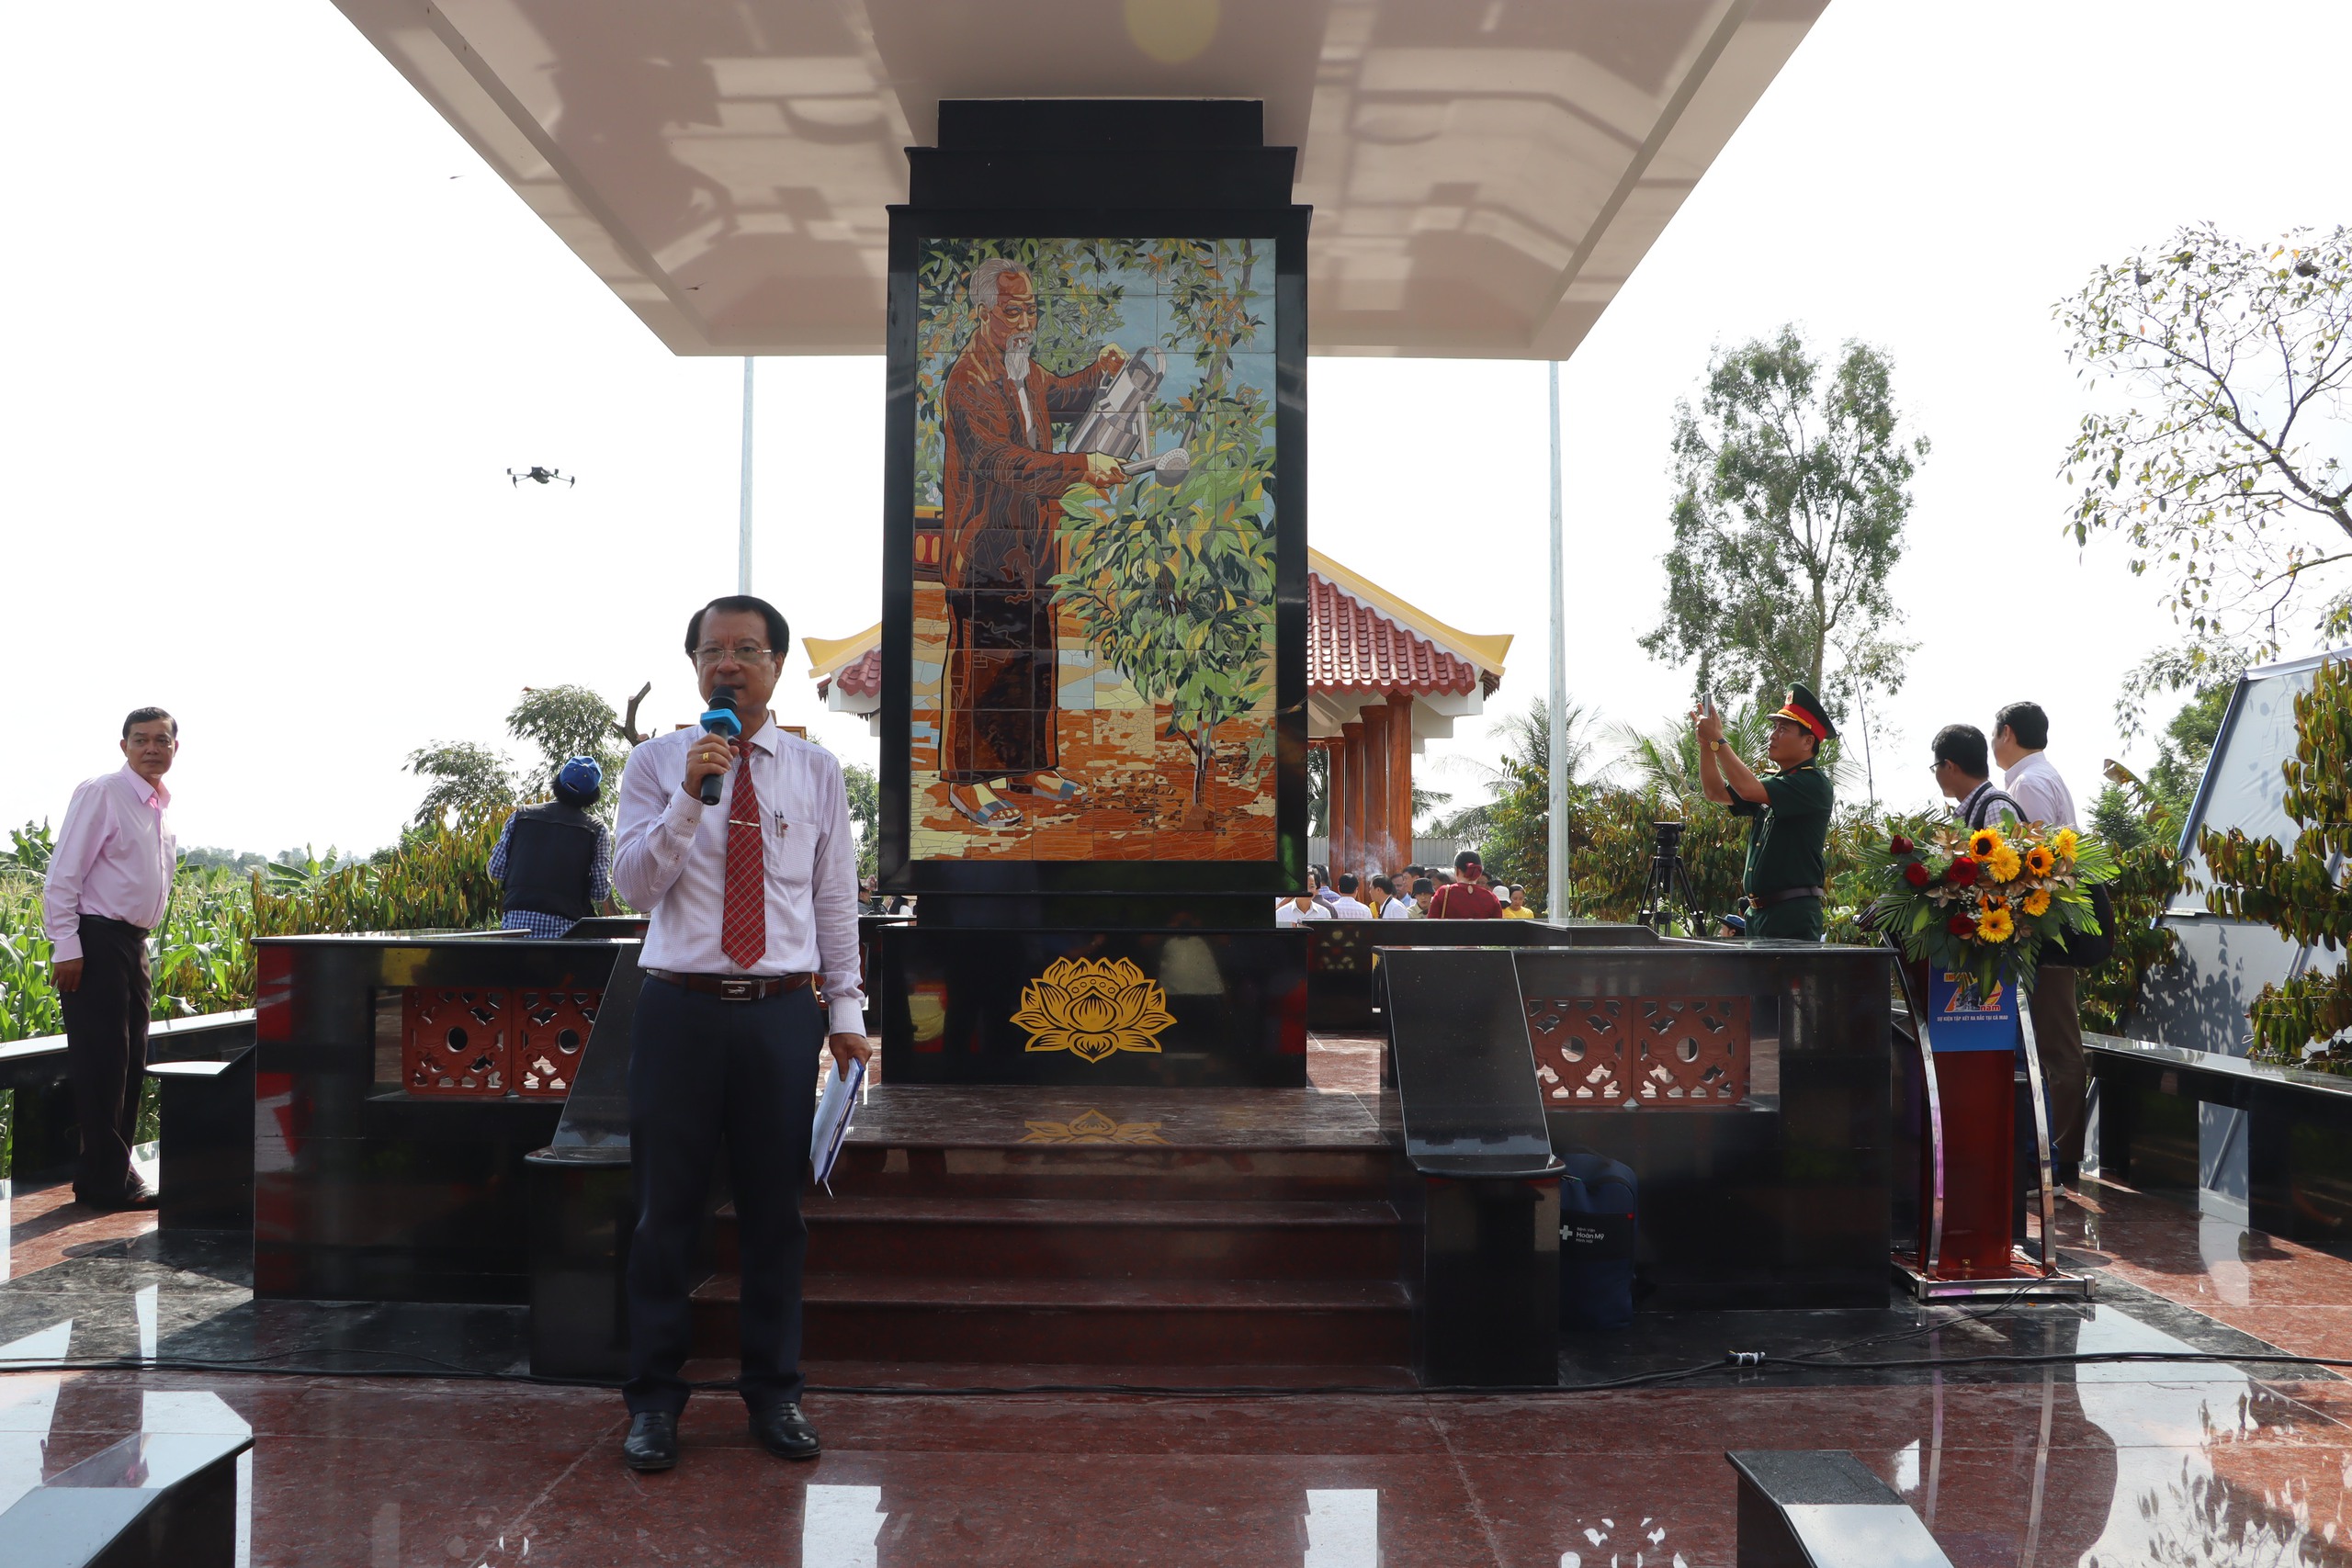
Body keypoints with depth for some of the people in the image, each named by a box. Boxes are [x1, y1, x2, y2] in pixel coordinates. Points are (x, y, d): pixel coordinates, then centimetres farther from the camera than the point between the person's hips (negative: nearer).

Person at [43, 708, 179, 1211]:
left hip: (134, 943, 8)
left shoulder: (163, 806, 12)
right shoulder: (100, 793, -12)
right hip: (94, 943, -8)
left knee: (131, 1062, 12)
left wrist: (139, 941, 19)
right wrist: (66, 948, -19)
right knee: (101, 1063, -5)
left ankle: (116, 1171, 21)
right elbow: (62, 875, -14)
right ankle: (103, 1181, 2)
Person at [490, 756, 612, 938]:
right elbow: (600, 892, -2)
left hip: (515, 922, 3)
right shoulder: (597, 830, 1)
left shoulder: (521, 816, 8)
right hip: (564, 928, -3)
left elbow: (496, 869, 9)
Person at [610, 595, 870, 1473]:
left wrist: (846, 1011, 5)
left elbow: (836, 899, 10)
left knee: (775, 1210, 8)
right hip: (679, 1009, -1)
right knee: (668, 1209, 5)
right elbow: (632, 886, -5)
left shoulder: (816, 772, 9)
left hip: (782, 1012, 1)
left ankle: (774, 1392, 22)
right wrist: (691, 795, -17)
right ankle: (655, 1398, 18)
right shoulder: (656, 764, 4)